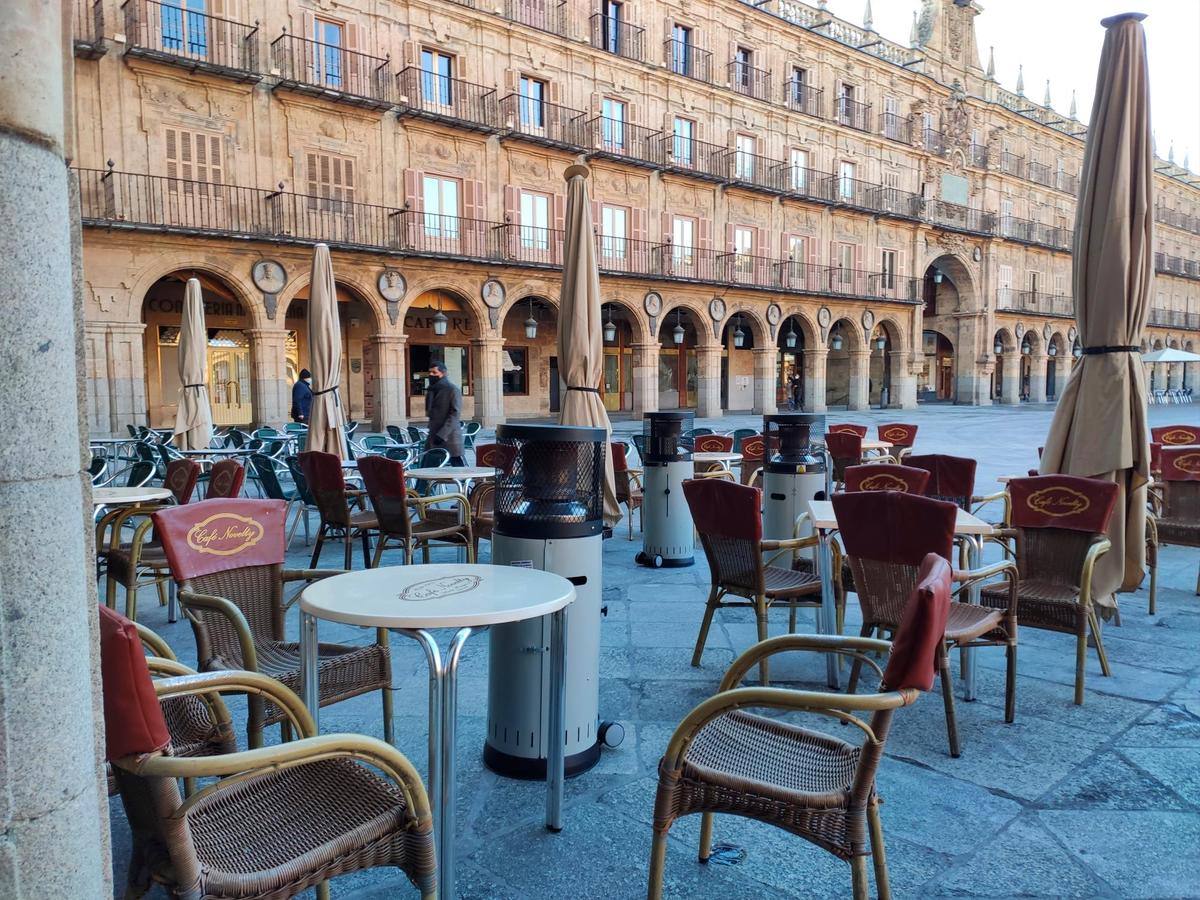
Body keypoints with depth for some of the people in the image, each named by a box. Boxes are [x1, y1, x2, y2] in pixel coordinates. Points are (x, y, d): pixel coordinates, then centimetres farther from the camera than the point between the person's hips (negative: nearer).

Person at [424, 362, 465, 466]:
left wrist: (442, 434, -19)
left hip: (450, 435, -7)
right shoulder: (431, 389, 15)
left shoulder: (453, 389, -8)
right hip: (434, 435, 7)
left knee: (459, 465, -3)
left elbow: (455, 414, -15)